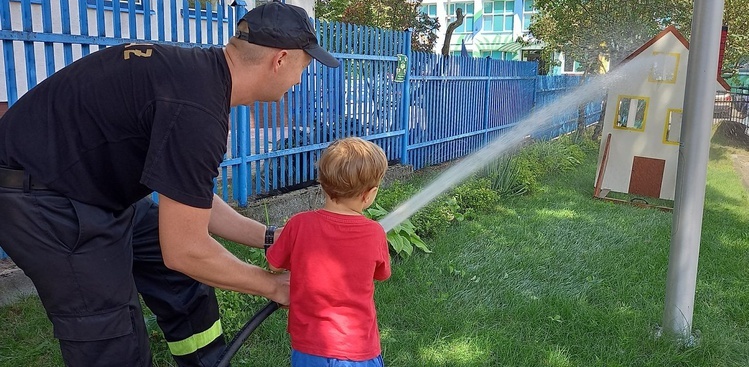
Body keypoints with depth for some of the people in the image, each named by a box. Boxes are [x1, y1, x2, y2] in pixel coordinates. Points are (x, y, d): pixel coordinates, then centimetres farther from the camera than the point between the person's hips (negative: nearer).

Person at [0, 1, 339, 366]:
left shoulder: (201, 71, 1)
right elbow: (184, 251, -23)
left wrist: (270, 238, 9)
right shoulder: (197, 109, -30)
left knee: (183, 282, 13)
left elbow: (190, 200, 10)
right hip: (38, 197, -9)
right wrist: (274, 285, -10)